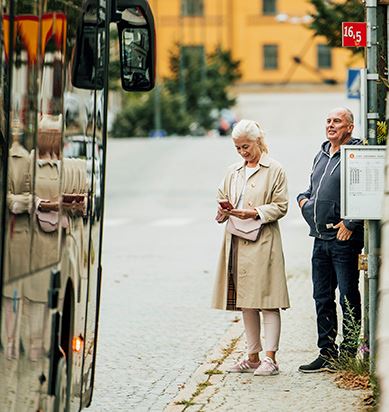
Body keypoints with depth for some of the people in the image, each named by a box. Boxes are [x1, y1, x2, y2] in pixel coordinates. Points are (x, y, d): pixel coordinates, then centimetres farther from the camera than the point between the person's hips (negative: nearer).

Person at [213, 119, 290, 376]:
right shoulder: (234, 172, 16)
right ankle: (253, 357, 16)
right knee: (246, 302, 9)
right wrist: (223, 213, -2)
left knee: (267, 302, -7)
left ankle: (270, 358, -6)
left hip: (263, 241, -6)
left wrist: (255, 213, -19)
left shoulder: (274, 170, -2)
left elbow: (281, 206, -5)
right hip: (237, 242, 6)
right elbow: (223, 199, 20)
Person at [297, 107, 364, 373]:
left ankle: (349, 354, 7)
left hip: (344, 239, -8)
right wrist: (304, 199, 10)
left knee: (349, 298, 0)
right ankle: (327, 354, 18)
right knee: (322, 298, 11)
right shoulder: (322, 156, 16)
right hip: (321, 239, 8)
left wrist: (350, 223, -18)